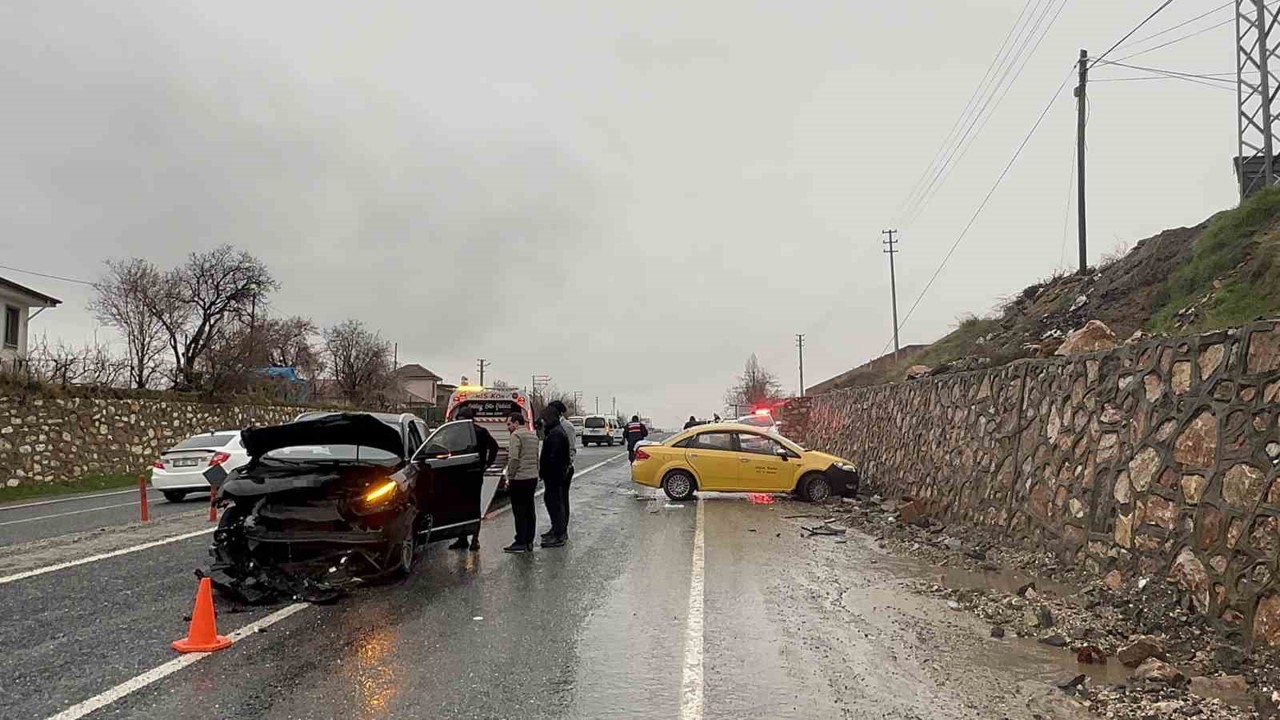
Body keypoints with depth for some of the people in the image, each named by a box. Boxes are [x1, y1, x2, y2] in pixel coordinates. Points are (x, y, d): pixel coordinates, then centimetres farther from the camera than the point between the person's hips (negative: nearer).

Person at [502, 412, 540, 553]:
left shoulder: (516, 435, -11)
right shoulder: (533, 435, 16)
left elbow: (514, 458, -18)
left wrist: (509, 477, -12)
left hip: (520, 478, -8)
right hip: (533, 477, 8)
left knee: (519, 511, -3)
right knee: (530, 510, 10)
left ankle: (520, 543, -1)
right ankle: (529, 542, 14)